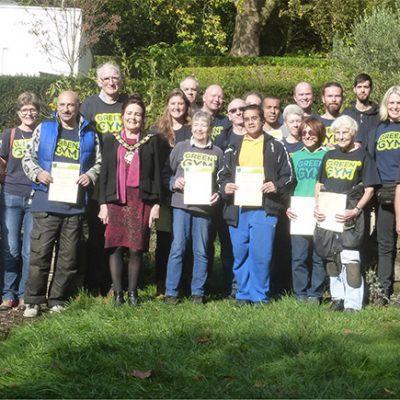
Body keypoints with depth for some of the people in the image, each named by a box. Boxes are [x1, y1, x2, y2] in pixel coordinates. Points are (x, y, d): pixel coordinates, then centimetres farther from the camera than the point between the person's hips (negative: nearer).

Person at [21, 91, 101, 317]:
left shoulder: (89, 134, 11)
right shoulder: (44, 129, 8)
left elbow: (98, 162, 16)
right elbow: (28, 157, 9)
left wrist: (90, 176, -4)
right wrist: (37, 173, -9)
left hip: (76, 203, 2)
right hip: (46, 202, -2)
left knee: (69, 256, 6)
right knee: (40, 252, -4)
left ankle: (58, 300, 17)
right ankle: (33, 301, 5)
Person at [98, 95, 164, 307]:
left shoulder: (151, 141, 9)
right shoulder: (111, 140, 11)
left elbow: (157, 173, 8)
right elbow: (104, 172, 9)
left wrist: (157, 203, 1)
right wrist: (103, 203, 2)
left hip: (142, 200, -1)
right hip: (115, 199, 1)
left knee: (136, 249, -1)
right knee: (116, 246, -2)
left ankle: (132, 292, 9)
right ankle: (117, 292, 6)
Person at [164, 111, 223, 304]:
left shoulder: (217, 153, 8)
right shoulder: (180, 147, 6)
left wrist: (218, 194, -6)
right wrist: (174, 183, -10)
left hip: (204, 207, 1)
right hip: (181, 204, -1)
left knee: (201, 252, 6)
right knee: (177, 249, -2)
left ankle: (198, 293, 15)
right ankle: (171, 292, 4)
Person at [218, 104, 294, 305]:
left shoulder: (275, 147, 8)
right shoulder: (233, 148, 15)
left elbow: (287, 176, 7)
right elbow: (222, 174, 17)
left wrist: (277, 187, -12)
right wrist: (225, 187, -4)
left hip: (264, 208, -3)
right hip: (237, 208, 3)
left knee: (261, 254, -6)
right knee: (240, 254, 6)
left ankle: (260, 296, 5)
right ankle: (243, 294, 16)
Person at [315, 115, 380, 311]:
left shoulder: (362, 156, -2)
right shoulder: (329, 156, 12)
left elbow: (369, 189, -5)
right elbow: (319, 184, 18)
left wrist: (355, 211, -16)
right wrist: (317, 207, 3)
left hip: (350, 216, -5)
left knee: (350, 258, -8)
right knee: (330, 256, 11)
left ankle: (353, 303, -1)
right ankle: (338, 297, 25)